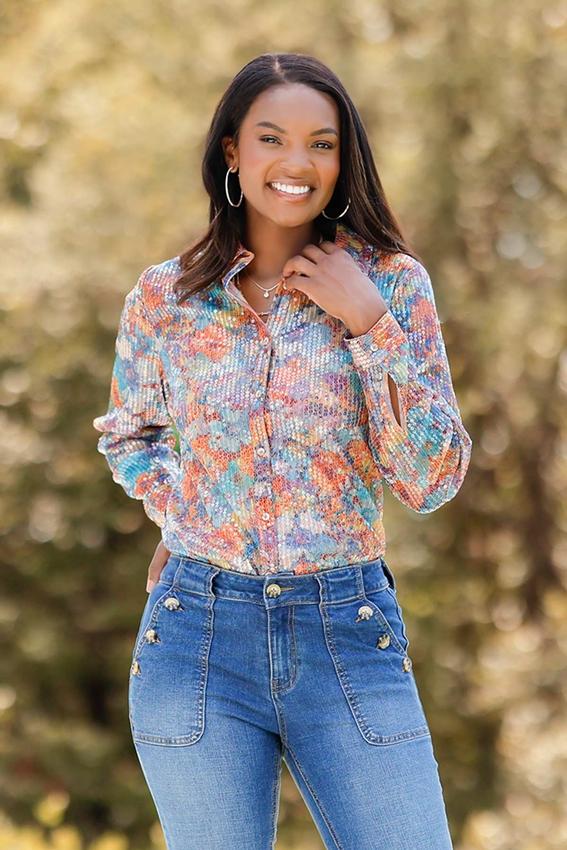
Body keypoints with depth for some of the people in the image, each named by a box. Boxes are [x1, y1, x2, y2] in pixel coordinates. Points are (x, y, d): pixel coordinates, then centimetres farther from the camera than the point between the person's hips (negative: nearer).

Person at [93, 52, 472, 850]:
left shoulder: (393, 283, -1)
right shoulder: (164, 296, 3)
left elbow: (433, 481, -5)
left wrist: (370, 325, -12)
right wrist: (185, 516, 3)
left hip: (351, 636, -1)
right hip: (199, 640, 1)